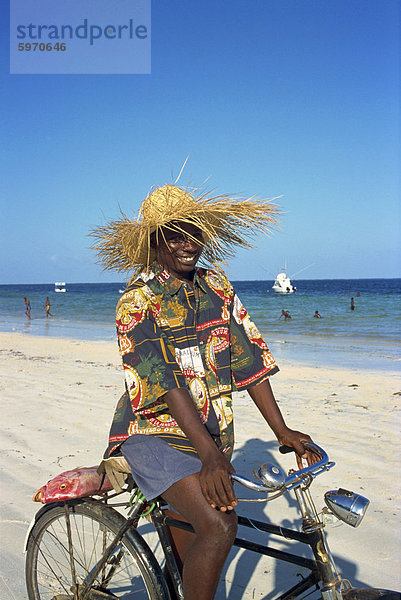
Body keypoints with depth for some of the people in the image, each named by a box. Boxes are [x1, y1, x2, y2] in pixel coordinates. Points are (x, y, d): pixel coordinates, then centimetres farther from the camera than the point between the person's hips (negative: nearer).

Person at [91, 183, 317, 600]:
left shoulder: (216, 286, 4)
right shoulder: (138, 300, -13)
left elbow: (249, 359, 3)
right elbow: (166, 384, -23)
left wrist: (281, 430, -2)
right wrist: (211, 456, -30)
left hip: (211, 435, 6)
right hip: (156, 435, -5)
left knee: (188, 558, 17)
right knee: (219, 526, -24)